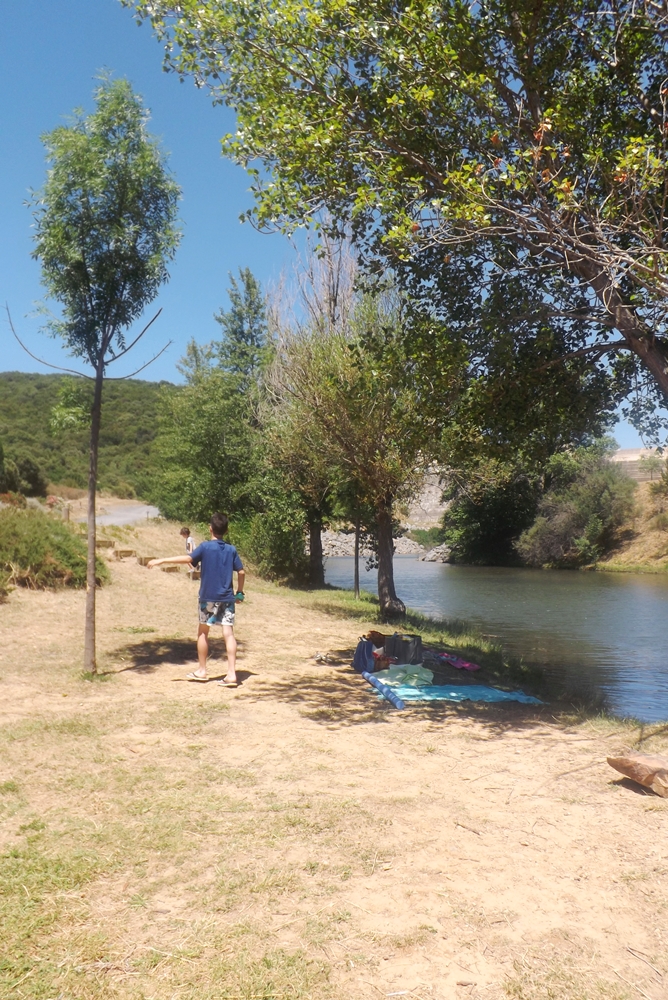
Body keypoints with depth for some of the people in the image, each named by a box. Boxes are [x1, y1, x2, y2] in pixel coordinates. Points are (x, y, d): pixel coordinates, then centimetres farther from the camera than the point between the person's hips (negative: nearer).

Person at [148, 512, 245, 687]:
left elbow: (188, 558, -20)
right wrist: (240, 592, 18)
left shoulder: (205, 547, -5)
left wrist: (161, 560, -20)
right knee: (228, 634, -3)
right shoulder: (231, 550, 5)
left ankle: (202, 671, 22)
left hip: (208, 597, -2)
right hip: (227, 598, 2)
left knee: (203, 632, 14)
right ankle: (231, 674, -10)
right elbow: (241, 572, 5)